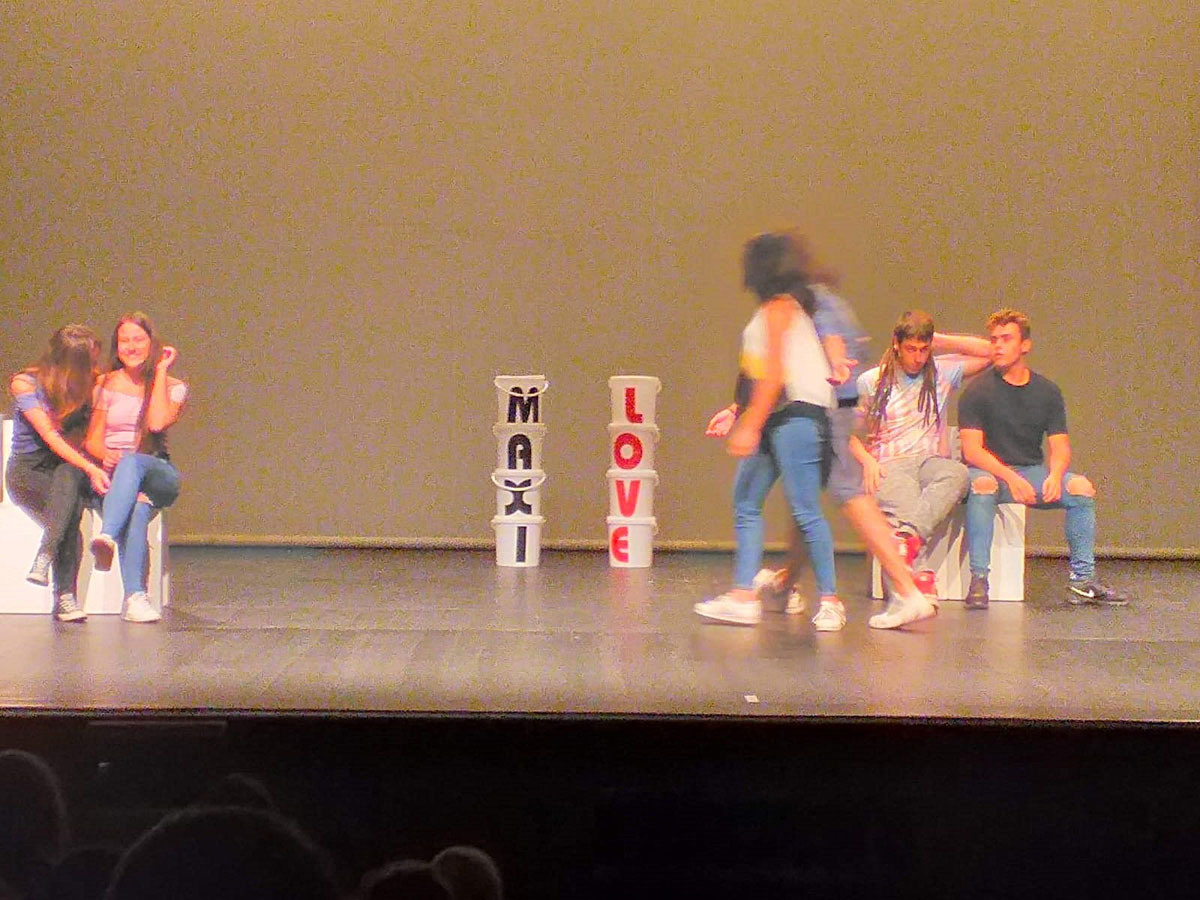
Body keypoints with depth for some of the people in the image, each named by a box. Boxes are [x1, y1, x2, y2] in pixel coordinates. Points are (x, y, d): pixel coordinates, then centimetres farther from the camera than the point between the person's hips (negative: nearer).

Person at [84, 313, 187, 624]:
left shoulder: (173, 387, 11)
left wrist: (160, 371, -2)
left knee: (133, 462, -39)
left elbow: (158, 422, -10)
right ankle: (135, 596, -50)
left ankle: (107, 539, -63)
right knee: (138, 508, -37)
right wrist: (110, 456, -18)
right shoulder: (107, 385, 13)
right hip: (112, 473, 1)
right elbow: (93, 440, 6)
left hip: (158, 474, -1)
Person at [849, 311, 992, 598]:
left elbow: (987, 353, 16)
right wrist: (867, 461, -9)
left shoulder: (941, 373, 18)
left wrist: (941, 341, 12)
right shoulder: (871, 381, 11)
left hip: (931, 461, 3)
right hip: (890, 464, -2)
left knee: (958, 473, -37)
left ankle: (907, 535, -54)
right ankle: (921, 575, -58)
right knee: (905, 503, -40)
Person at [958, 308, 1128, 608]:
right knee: (982, 484, -38)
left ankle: (1082, 580, -12)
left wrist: (1055, 475, -20)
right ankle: (978, 580, -37)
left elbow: (1060, 446, 3)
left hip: (1033, 471, 4)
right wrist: (1010, 477, -27)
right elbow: (971, 449, -13)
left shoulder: (1047, 392, 8)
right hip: (991, 470, -4)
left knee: (1082, 487, -21)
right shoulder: (977, 392, -4)